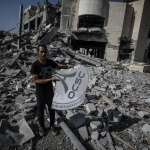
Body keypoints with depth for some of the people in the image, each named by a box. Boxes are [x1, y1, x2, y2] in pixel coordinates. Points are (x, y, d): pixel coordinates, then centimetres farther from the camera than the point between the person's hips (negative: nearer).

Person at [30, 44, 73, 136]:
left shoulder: (50, 62, -7)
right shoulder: (35, 65, -20)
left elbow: (59, 67, 11)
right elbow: (36, 81, -23)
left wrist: (67, 66, -8)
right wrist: (50, 79, -31)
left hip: (50, 91, 4)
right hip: (40, 93, -3)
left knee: (52, 110, 18)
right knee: (41, 111, 17)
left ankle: (52, 126, 42)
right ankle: (41, 127, 43)